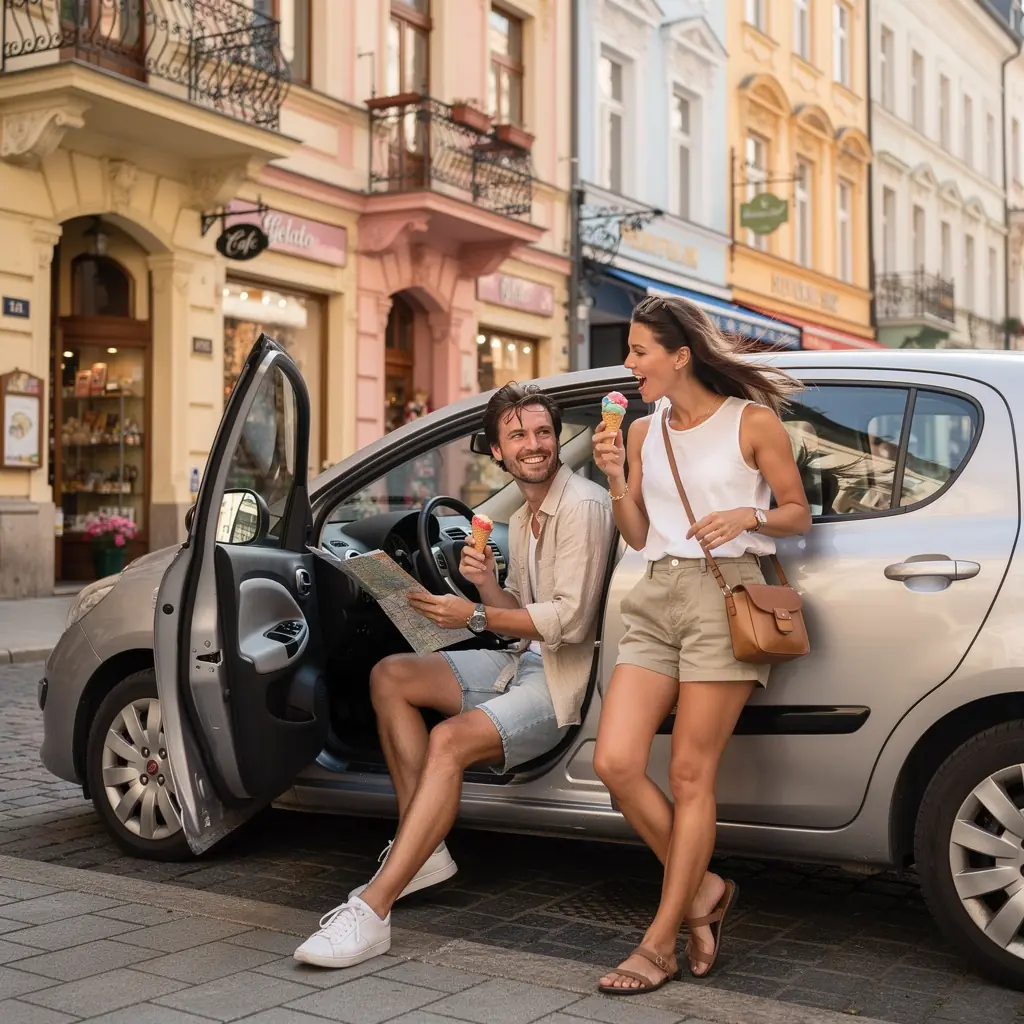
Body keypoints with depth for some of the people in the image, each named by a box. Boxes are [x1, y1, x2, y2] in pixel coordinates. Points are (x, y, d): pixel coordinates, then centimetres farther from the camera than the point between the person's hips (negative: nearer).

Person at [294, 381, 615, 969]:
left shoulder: (583, 506, -14)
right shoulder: (523, 519, 17)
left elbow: (569, 619, -21)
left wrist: (475, 615, -18)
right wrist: (488, 585, -4)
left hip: (562, 679, -10)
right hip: (521, 663, 10)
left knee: (448, 742, -30)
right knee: (390, 676, -1)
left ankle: (371, 913, -31)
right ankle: (425, 852, -5)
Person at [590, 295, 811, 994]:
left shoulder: (753, 422, 0)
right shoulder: (644, 432, 14)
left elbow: (797, 513, 5)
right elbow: (637, 536, 15)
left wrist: (747, 516, -14)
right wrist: (617, 480, -2)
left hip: (724, 594, -5)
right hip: (657, 598, 6)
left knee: (690, 775, -4)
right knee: (615, 763, -6)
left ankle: (662, 944, 7)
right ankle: (703, 890, 15)